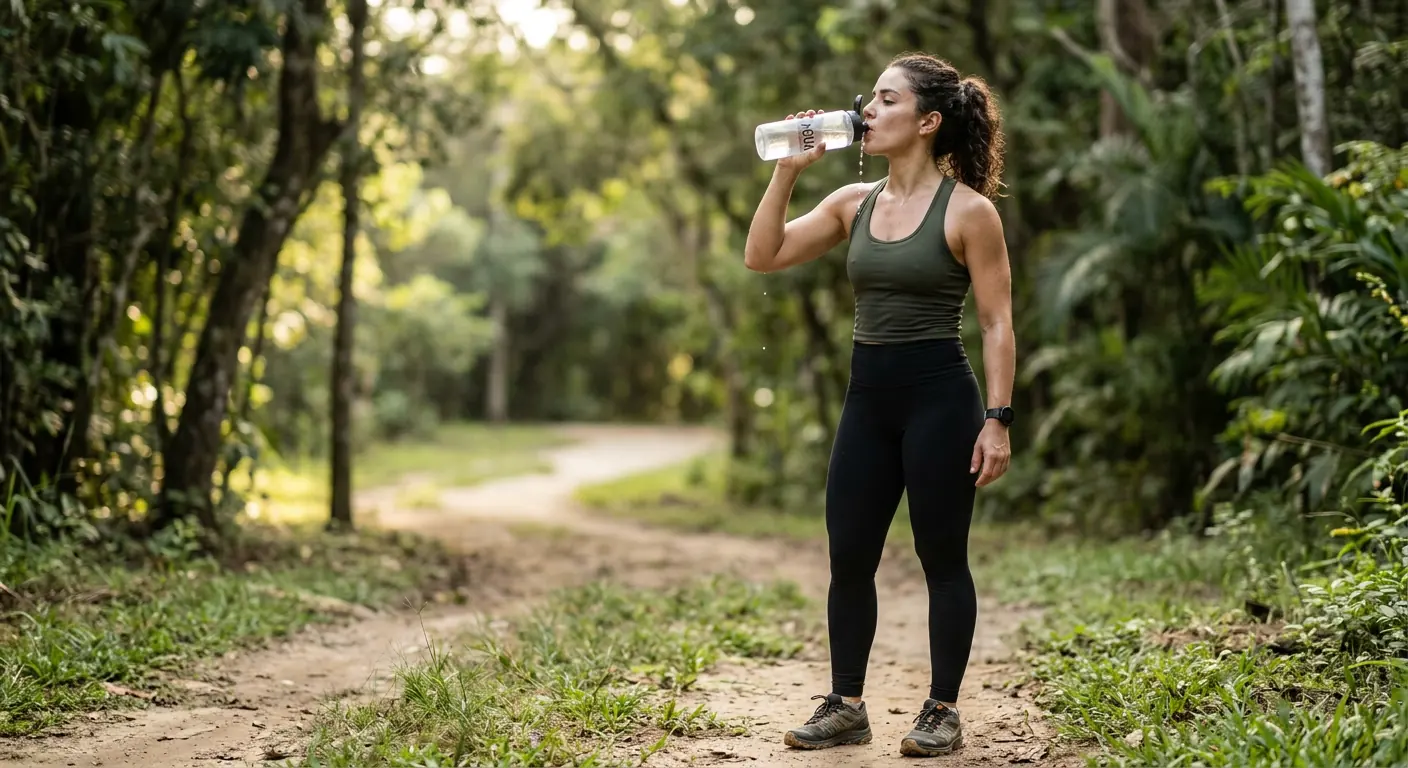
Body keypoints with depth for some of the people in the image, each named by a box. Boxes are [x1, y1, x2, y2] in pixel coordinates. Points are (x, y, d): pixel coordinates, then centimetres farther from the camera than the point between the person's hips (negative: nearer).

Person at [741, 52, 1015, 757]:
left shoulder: (967, 209, -7)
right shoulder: (854, 203, 9)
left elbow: (997, 324, -7)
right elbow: (762, 256, 7)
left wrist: (996, 420, -13)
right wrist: (787, 170, 0)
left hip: (939, 395, -6)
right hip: (867, 397, 6)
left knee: (942, 559, 3)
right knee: (848, 558, 8)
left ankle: (942, 711, 15)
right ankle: (845, 706, 20)